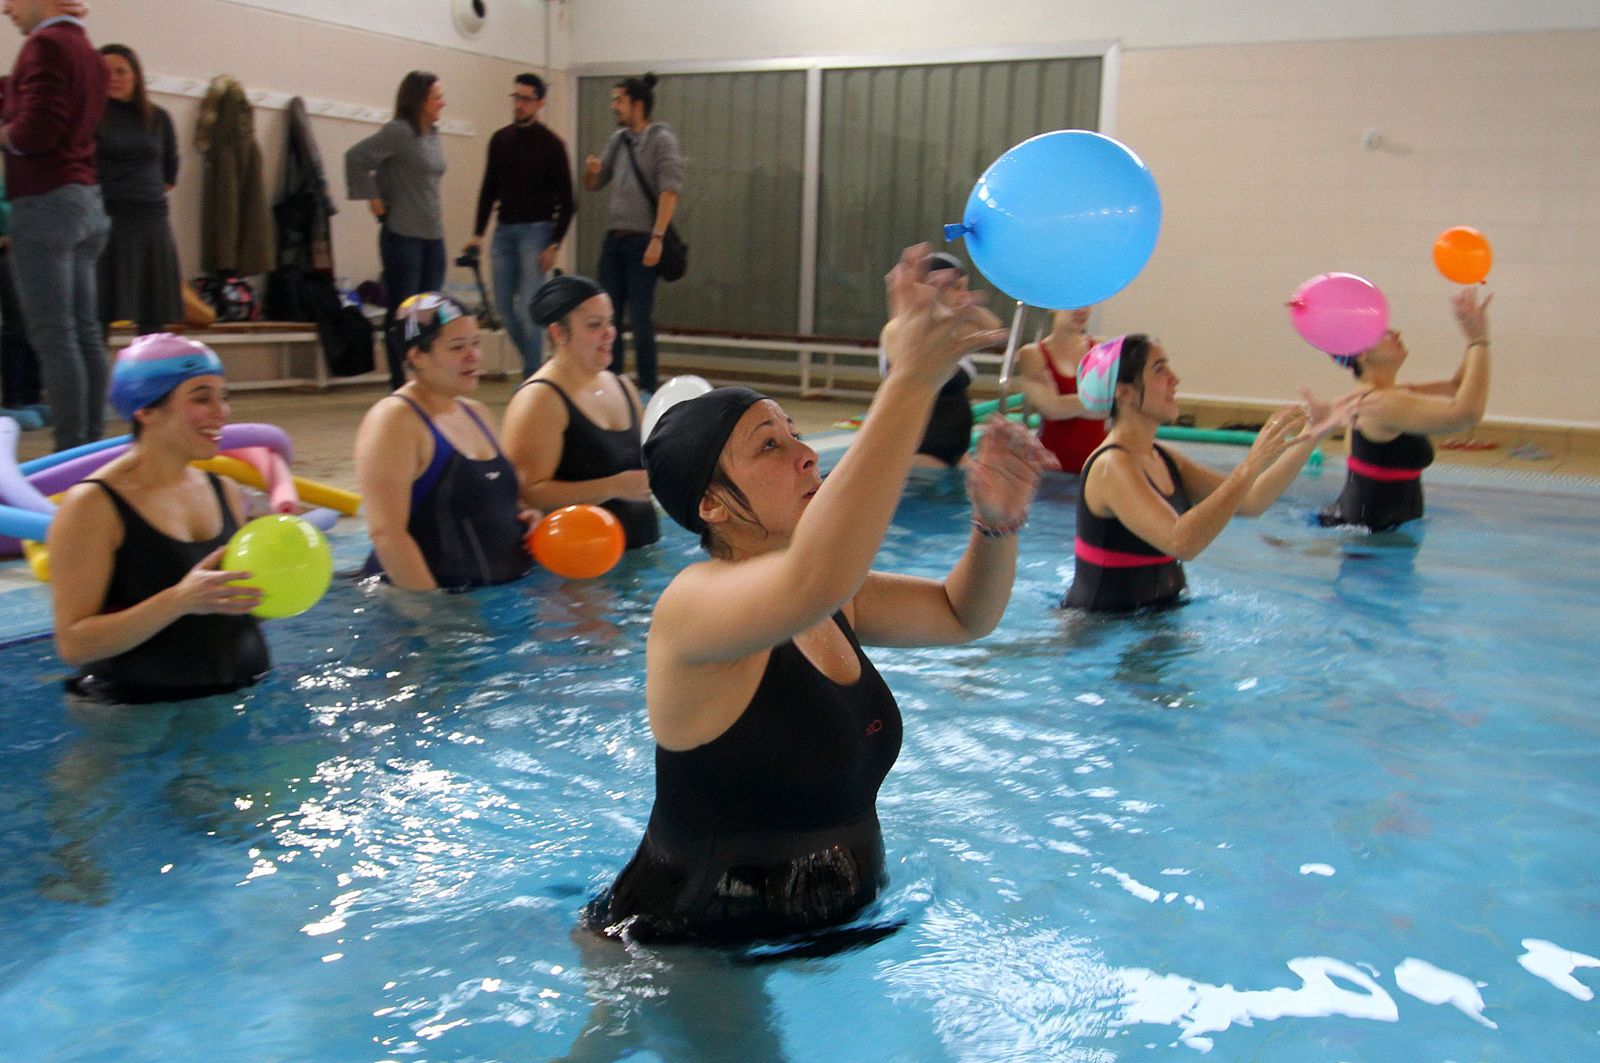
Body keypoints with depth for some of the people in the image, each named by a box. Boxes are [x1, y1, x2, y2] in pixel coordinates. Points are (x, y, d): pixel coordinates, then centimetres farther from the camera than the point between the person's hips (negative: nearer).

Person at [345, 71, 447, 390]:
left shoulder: (433, 135, 13)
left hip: (433, 235, 8)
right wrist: (375, 200, -12)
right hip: (403, 235, -8)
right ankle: (400, 385, 6)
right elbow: (356, 158, -16)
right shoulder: (398, 132, -10)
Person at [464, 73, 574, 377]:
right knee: (504, 305, 6)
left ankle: (532, 377, 0)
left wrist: (555, 244, -13)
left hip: (536, 230, -5)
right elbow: (489, 189, 14)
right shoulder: (500, 140, 9)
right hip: (504, 230, 5)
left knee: (528, 306, -10)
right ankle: (532, 361, 23)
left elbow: (565, 198, -6)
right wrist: (478, 233, 6)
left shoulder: (550, 144, -5)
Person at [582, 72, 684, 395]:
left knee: (640, 318, -4)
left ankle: (647, 391, 5)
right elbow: (593, 186, 21)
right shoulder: (618, 139, 14)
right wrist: (591, 170, -2)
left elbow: (669, 192, -15)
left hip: (642, 241, -7)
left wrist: (657, 238, -23)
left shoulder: (661, 139, -5)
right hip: (614, 238, 7)